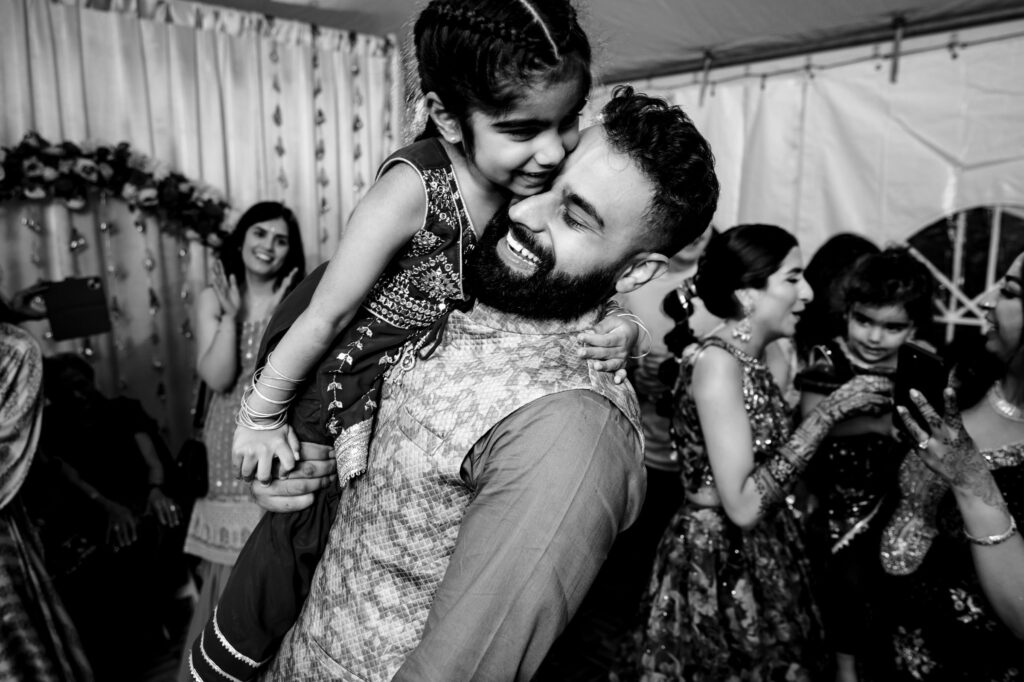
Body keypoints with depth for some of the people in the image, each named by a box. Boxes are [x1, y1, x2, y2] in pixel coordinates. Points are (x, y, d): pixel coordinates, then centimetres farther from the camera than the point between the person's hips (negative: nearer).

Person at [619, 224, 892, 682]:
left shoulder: (751, 358, 5)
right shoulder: (717, 361, -21)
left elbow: (765, 460, 3)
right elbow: (744, 505, -26)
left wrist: (842, 410, 3)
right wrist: (829, 412, -24)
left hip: (759, 554, 9)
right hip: (719, 561, -9)